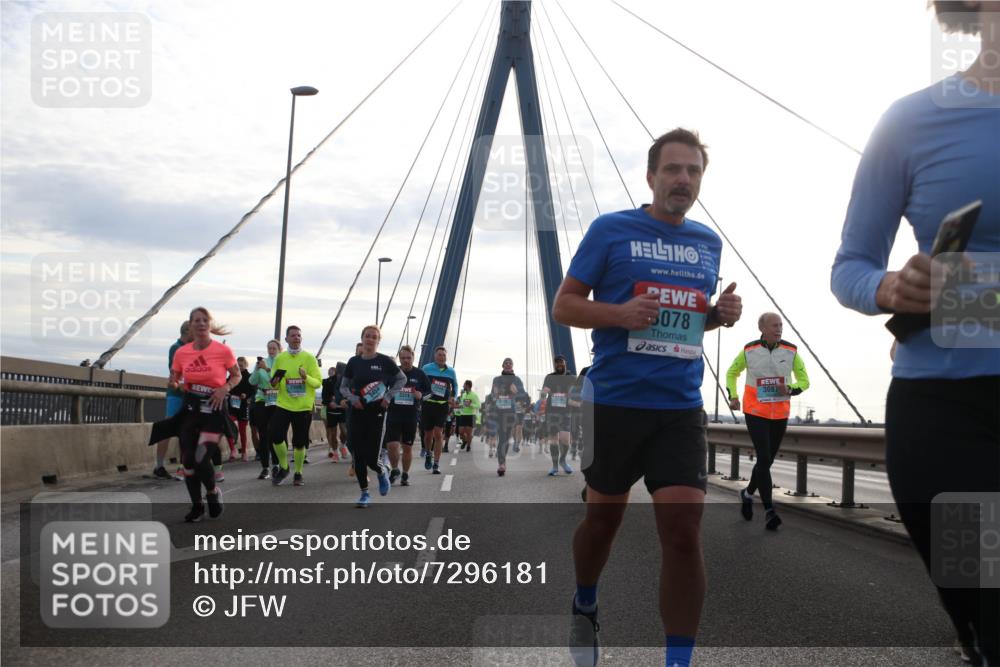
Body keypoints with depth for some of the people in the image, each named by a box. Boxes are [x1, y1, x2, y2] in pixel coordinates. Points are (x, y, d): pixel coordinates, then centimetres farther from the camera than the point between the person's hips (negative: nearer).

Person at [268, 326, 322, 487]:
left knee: (300, 442, 4)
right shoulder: (280, 358, 3)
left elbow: (318, 382, -4)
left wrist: (306, 378, -22)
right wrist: (274, 383, -13)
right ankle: (283, 467, 13)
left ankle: (298, 473, 22)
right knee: (275, 435, -10)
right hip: (283, 404, 2)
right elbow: (274, 384, 10)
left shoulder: (309, 358, -3)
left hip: (303, 407, -1)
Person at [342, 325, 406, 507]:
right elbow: (343, 386, 12)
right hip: (358, 412, 3)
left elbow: (402, 379, 7)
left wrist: (388, 396, -4)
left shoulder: (385, 361, -4)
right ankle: (364, 494, 12)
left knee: (372, 456, -7)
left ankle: (382, 472, 28)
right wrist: (353, 397, -7)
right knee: (358, 455, 0)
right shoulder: (354, 362, 4)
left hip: (377, 412, -3)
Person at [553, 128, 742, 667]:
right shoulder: (610, 230, -2)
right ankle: (584, 610, 42)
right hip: (614, 401, -2)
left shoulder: (708, 243, 12)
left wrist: (721, 314, 2)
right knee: (603, 517, 14)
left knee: (684, 530, -8)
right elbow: (563, 306, -1)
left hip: (681, 407, 3)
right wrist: (620, 312, -19)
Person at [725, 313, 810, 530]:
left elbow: (804, 381, 5)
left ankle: (748, 493, 38)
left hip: (780, 414, 3)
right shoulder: (749, 350, -4)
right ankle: (769, 511, -14)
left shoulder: (791, 351, -2)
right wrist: (733, 397, -2)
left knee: (767, 459, 12)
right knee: (764, 458, -15)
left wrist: (790, 390, -16)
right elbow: (732, 373, 13)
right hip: (755, 413, -3)